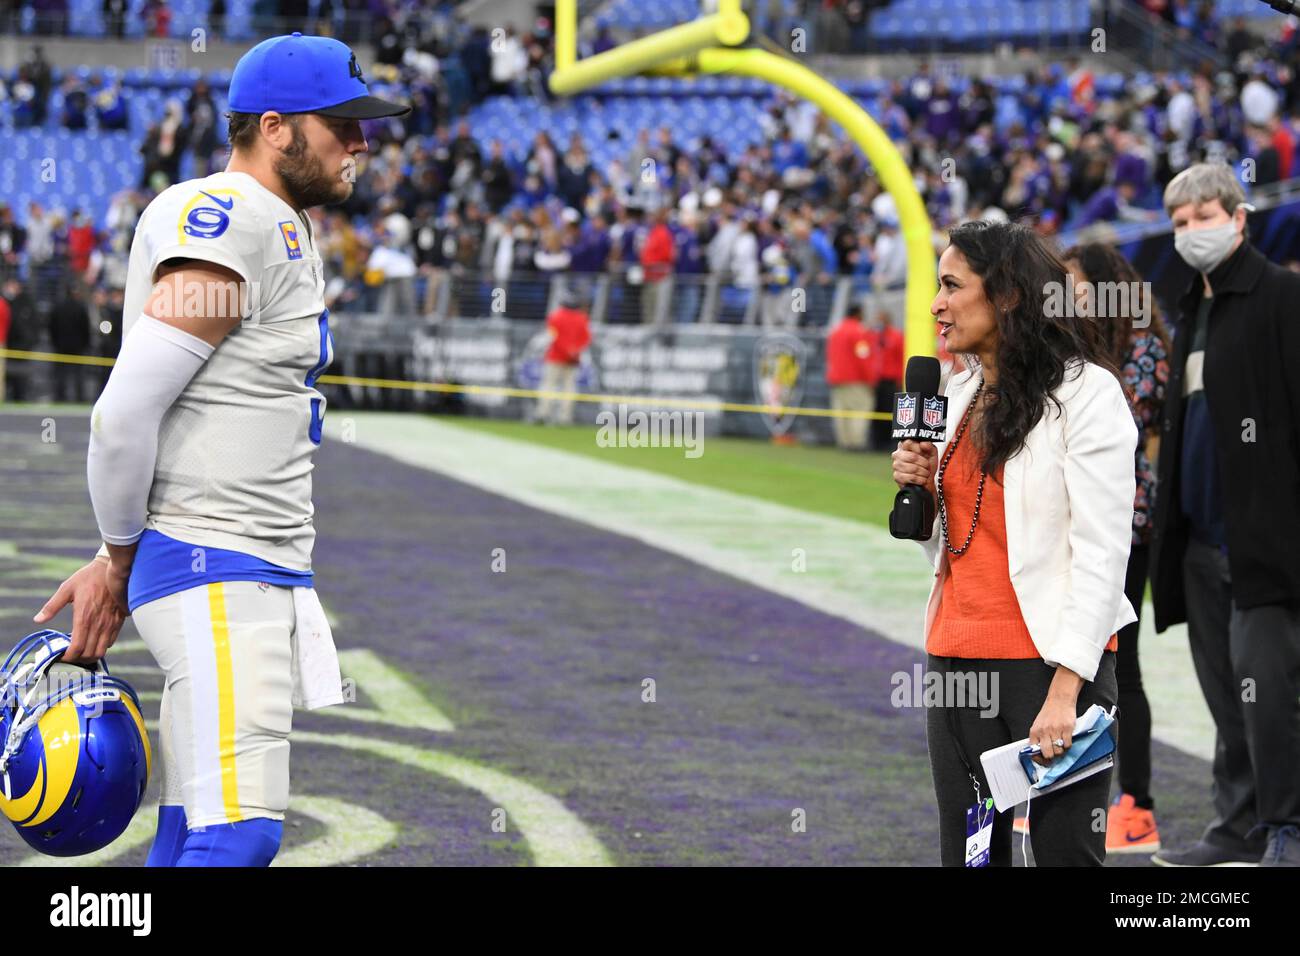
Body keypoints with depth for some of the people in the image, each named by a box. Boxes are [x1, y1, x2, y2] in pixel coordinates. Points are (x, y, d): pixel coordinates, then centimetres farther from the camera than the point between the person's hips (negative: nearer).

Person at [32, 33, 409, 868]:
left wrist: (119, 558, 16)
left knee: (193, 838, 9)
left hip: (265, 574, 10)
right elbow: (125, 414, -18)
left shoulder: (286, 232, 19)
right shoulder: (227, 228, -15)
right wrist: (121, 557, -4)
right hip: (214, 575, -10)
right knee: (240, 832, -18)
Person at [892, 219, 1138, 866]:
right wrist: (921, 489, 1)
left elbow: (1102, 551, -12)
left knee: (1065, 851, -3)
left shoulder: (1085, 393, -7)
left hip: (1053, 660, -7)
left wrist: (1065, 688, -19)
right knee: (968, 855, 9)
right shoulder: (959, 393, 14)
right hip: (957, 658, 7)